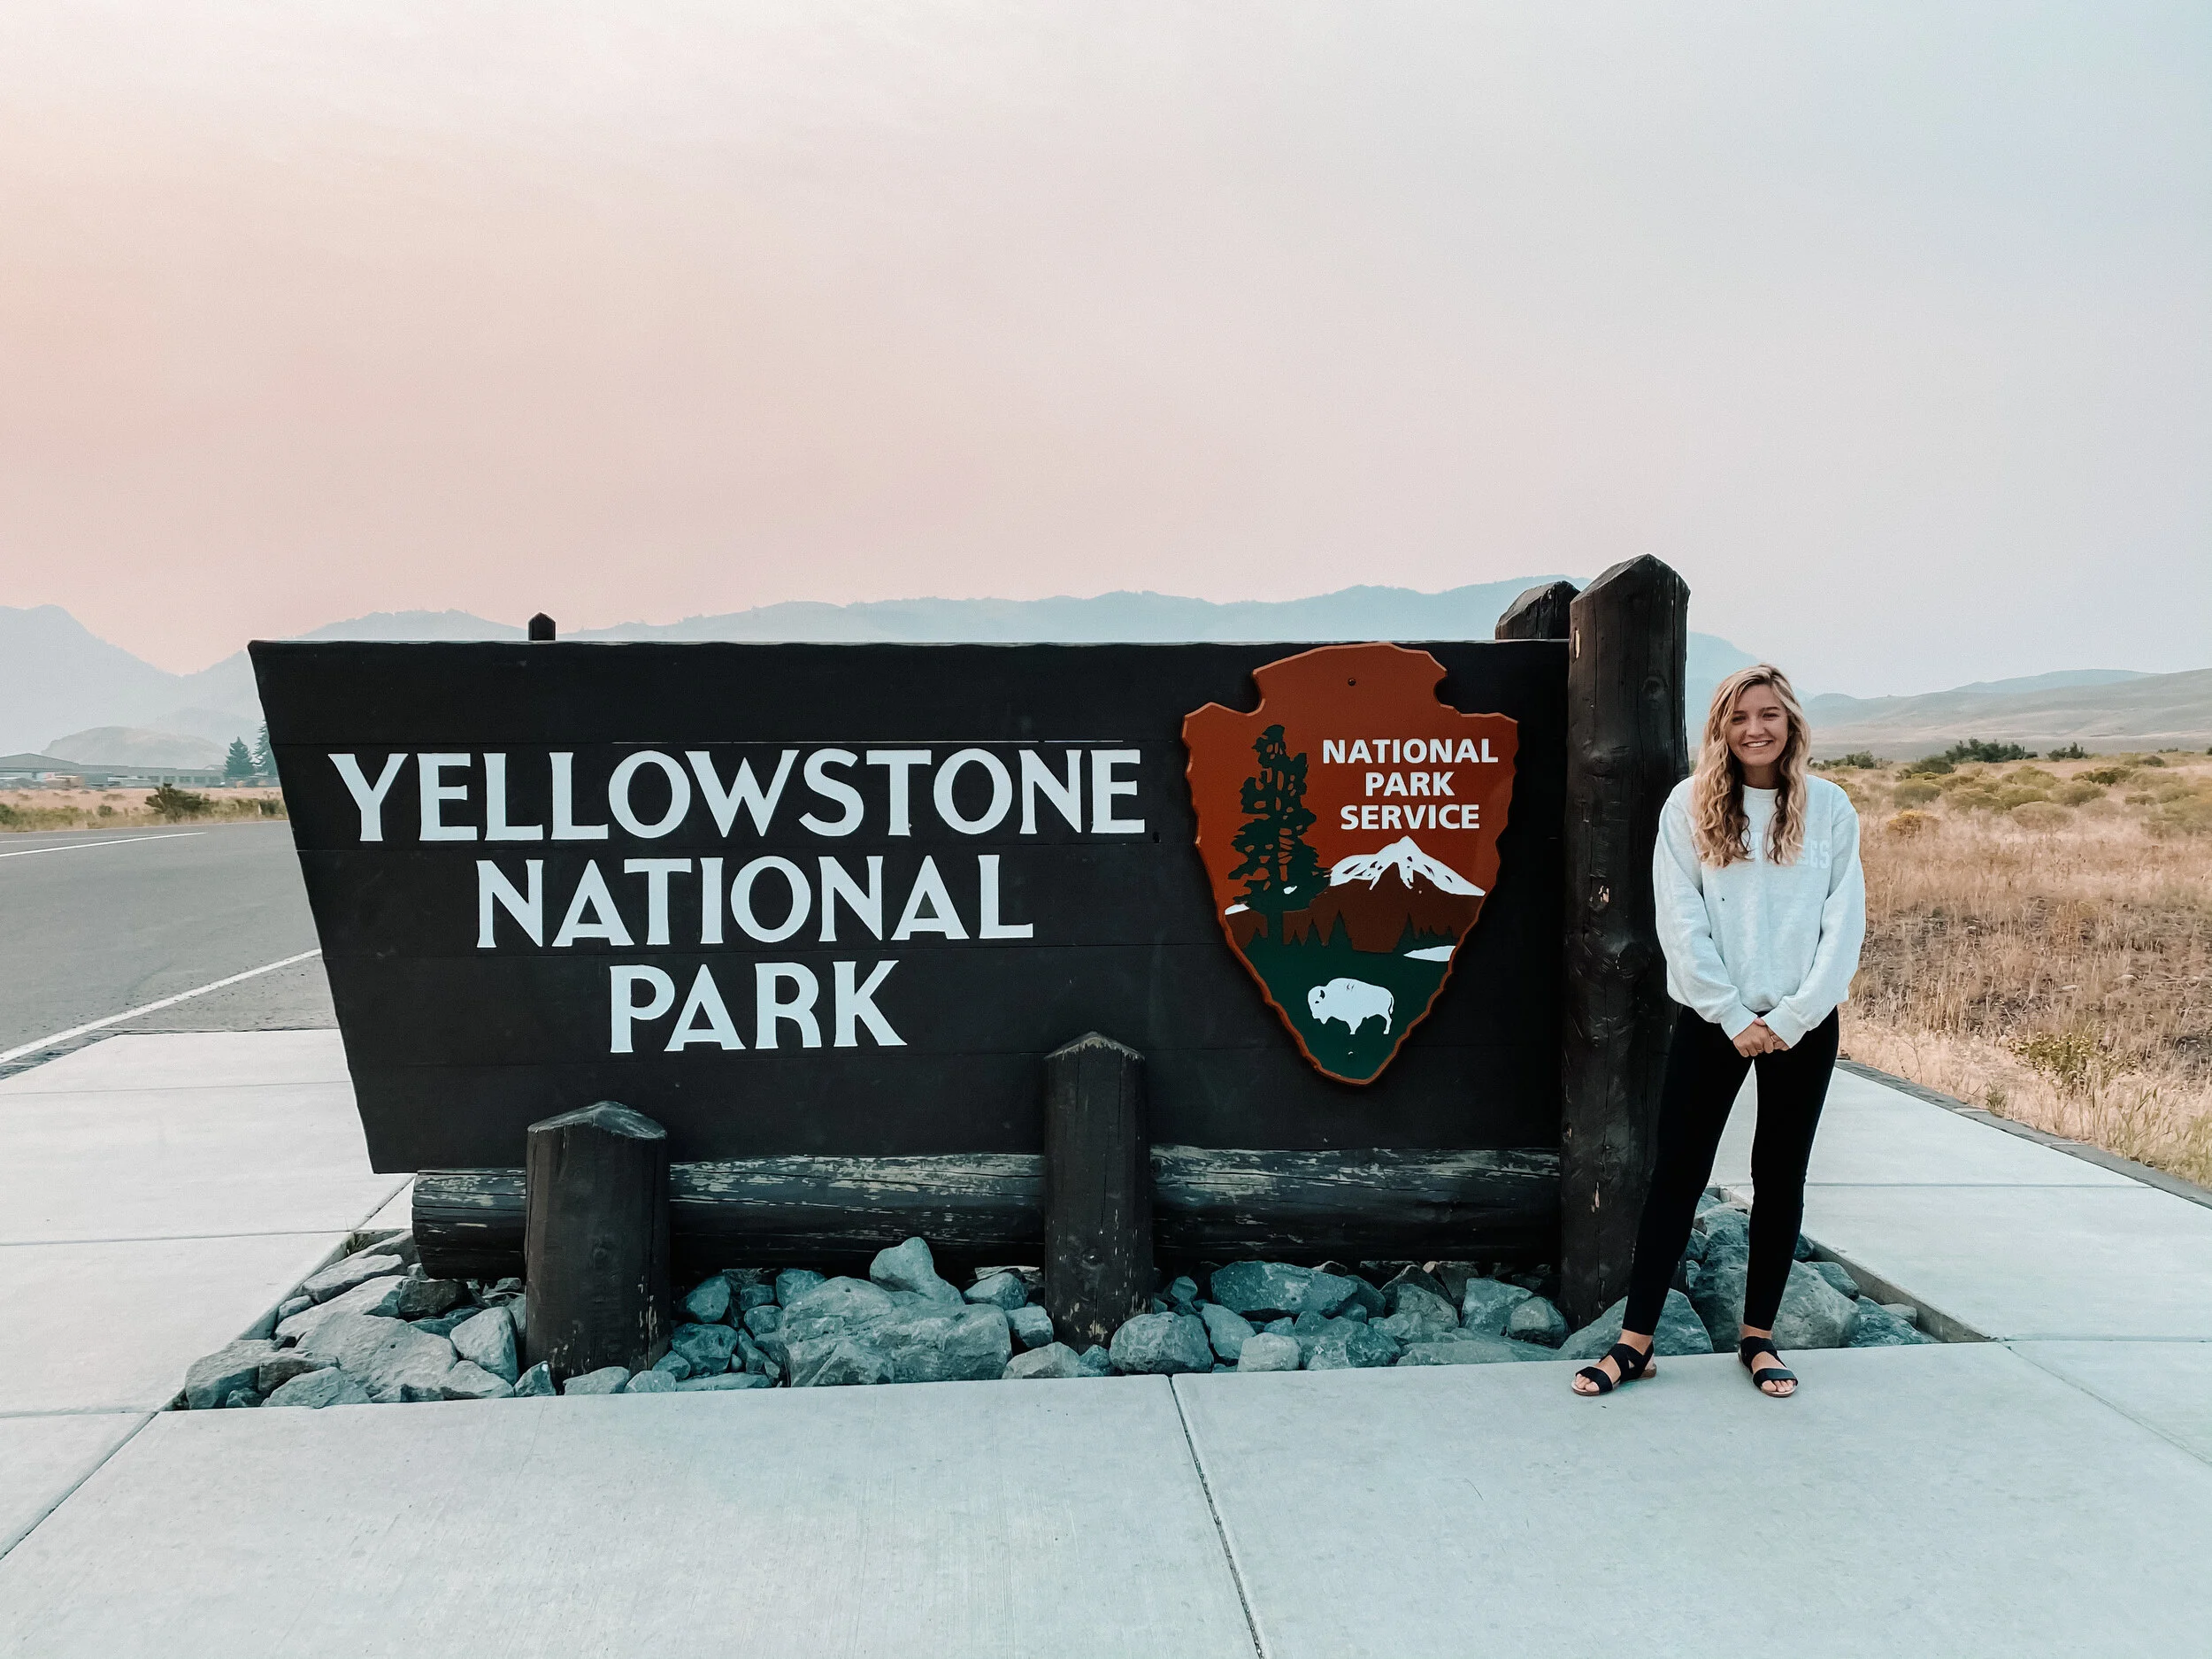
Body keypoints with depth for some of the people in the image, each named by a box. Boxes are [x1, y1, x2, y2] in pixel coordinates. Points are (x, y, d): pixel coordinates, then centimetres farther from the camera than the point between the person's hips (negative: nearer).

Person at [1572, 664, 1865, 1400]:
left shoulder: (1829, 807, 1)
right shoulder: (1690, 804, -2)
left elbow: (1844, 925, -2)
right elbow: (1680, 922, -6)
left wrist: (1789, 1019, -10)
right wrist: (1734, 1016, -10)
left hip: (1802, 1024, 1)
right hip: (1713, 1018, -1)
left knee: (1780, 1179, 10)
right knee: (1677, 1174, 2)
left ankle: (1758, 1337, 23)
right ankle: (1635, 1340, 8)